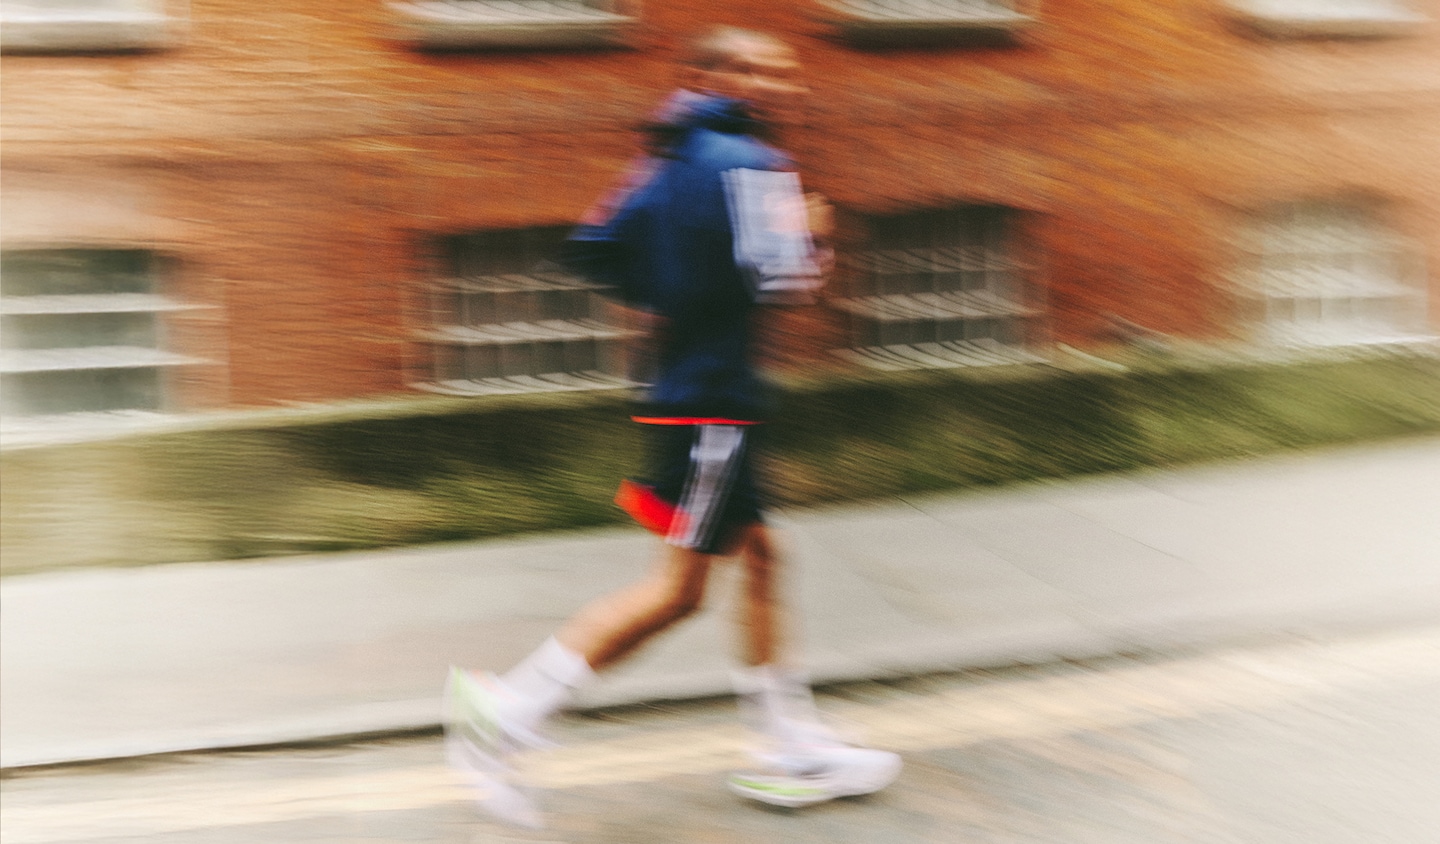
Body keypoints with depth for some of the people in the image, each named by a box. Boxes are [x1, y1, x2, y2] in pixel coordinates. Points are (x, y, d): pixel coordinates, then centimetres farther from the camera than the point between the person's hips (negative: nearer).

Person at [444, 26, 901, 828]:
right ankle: (504, 712, -8)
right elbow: (773, 276, -22)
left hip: (685, 388, 10)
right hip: (714, 399, -10)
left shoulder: (668, 164, 15)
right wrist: (804, 231, -2)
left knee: (760, 555, 14)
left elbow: (593, 250, 15)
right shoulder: (747, 161, -12)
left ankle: (792, 749, 20)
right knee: (680, 586, -7)